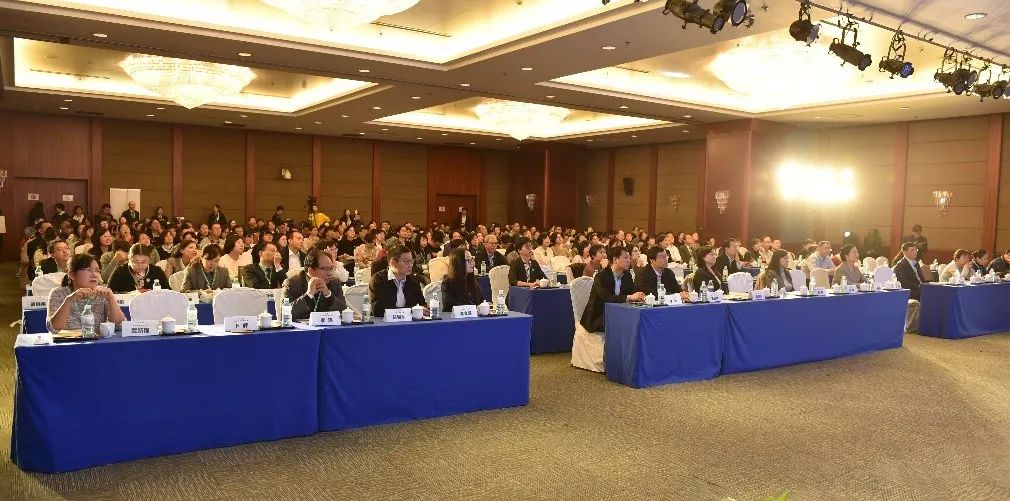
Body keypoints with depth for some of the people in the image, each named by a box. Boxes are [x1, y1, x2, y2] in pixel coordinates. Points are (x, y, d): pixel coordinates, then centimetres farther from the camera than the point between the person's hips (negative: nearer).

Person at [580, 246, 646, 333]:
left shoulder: (627, 276, 8)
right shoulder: (601, 276, -15)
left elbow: (633, 294, 2)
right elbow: (606, 298, -29)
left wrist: (639, 297, -22)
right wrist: (629, 297, -38)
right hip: (597, 318, -7)